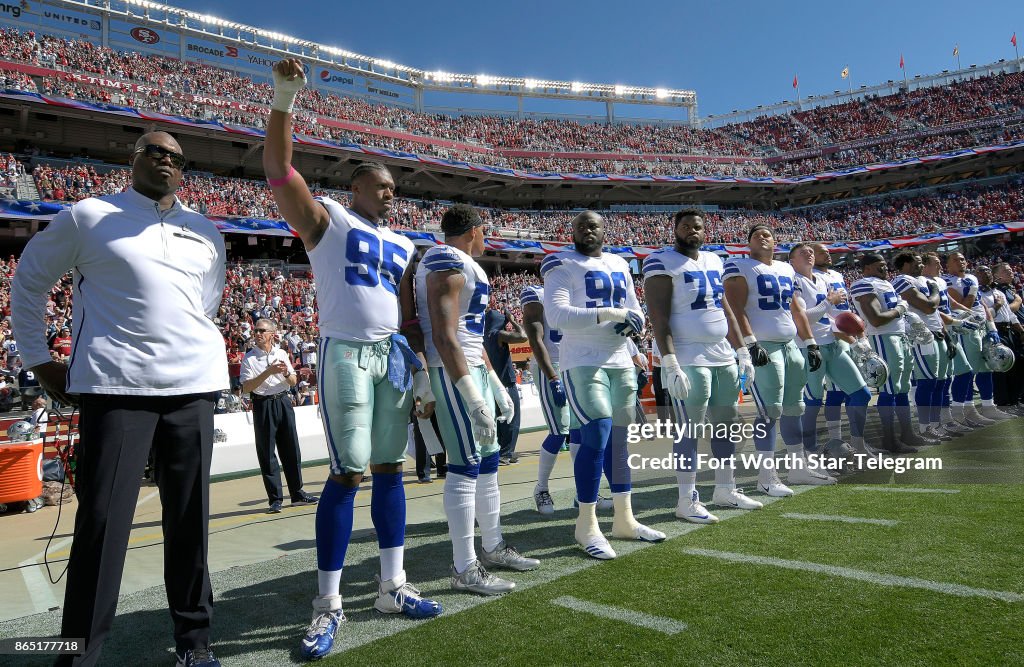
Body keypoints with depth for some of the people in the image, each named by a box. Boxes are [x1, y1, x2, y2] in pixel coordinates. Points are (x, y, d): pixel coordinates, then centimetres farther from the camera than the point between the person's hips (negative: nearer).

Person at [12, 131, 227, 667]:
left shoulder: (206, 234, 16)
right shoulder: (89, 216, 7)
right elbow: (29, 280, 15)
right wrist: (37, 358, 10)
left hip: (193, 385, 3)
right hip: (115, 385, -3)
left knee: (190, 516, 7)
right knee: (102, 519, -2)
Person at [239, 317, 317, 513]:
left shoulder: (281, 354, 7)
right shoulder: (249, 358, -4)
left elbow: (294, 382, 12)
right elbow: (246, 388, -13)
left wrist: (286, 373, -10)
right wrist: (269, 372, -20)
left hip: (283, 402, 4)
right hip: (263, 406, -3)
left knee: (291, 449, 8)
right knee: (267, 453, 0)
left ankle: (297, 493, 19)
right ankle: (275, 499, 9)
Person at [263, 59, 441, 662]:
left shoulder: (403, 245, 19)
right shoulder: (326, 218, 5)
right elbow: (279, 170, -10)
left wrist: (424, 375, 12)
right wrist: (284, 100, -19)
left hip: (395, 356, 6)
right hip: (346, 353, -6)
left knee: (389, 468, 8)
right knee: (348, 473, -8)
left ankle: (392, 588, 18)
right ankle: (328, 605, 4)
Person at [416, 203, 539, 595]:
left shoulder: (465, 265, 19)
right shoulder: (448, 263, -13)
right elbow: (443, 337, -22)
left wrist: (496, 386, 25)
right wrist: (474, 400, -26)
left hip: (473, 367, 10)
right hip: (452, 370, -10)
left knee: (488, 461, 15)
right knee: (466, 466, -7)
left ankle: (493, 547, 28)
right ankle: (464, 569, 3)